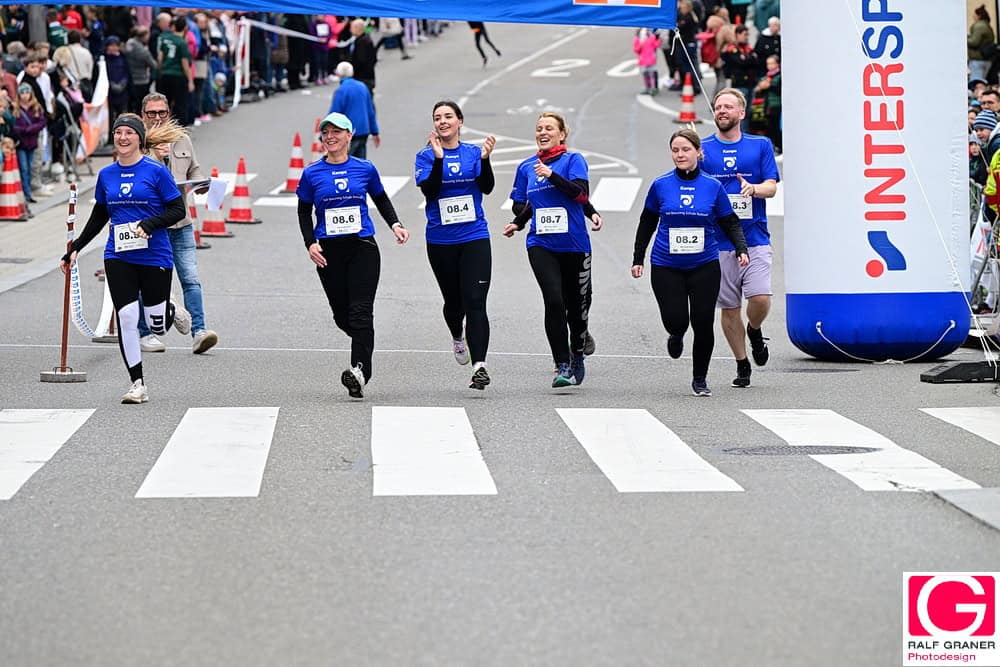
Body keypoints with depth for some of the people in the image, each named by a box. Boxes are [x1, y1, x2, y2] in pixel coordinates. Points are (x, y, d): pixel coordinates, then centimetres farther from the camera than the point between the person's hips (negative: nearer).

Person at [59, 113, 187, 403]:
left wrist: (149, 224, -21)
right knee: (126, 318, -8)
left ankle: (173, 311, 42)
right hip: (118, 257, 3)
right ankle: (138, 384, 0)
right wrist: (74, 249, 14)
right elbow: (98, 217, 19)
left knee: (157, 325, 4)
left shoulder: (156, 171, -5)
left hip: (154, 257, -3)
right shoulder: (106, 175, 8)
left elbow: (178, 211, -5)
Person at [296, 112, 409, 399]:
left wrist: (395, 224, 3)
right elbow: (304, 211, 11)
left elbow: (381, 199, 19)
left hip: (363, 246, -2)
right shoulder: (312, 173, 4)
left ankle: (360, 370, -22)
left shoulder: (365, 168, 4)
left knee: (361, 311, -14)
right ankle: (364, 342, 36)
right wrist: (310, 243, -2)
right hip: (329, 251, 2)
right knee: (342, 314, 6)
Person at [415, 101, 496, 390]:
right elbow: (429, 190, -14)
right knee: (453, 300, 14)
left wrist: (485, 158, -20)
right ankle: (458, 337, 48)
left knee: (475, 301, -13)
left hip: (475, 238, -1)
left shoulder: (474, 153, 4)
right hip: (441, 241, 1)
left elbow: (487, 187, -6)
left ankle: (479, 365, -20)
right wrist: (438, 158, -24)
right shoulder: (426, 156, 0)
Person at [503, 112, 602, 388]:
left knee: (577, 304, 8)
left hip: (574, 244, -1)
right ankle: (562, 366, -12)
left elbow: (581, 194, -15)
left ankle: (577, 354, 36)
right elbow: (521, 205, 21)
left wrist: (552, 175, -22)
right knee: (554, 301, -17)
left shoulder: (573, 160, 0)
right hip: (541, 244, 1)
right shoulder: (526, 167, 11)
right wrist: (517, 223, 1)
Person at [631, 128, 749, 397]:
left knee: (703, 324, -4)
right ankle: (676, 335, 29)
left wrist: (741, 249, -10)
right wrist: (638, 259, 11)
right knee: (676, 320, -11)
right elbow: (647, 224, 11)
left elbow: (731, 223, 7)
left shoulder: (713, 186, 0)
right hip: (666, 267, 0)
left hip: (704, 266, 0)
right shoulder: (660, 185, 0)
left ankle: (700, 379, 16)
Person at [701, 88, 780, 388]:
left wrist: (754, 188, -20)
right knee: (729, 307, 4)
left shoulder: (761, 145, 7)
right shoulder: (703, 149, 6)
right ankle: (742, 364, 19)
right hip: (719, 242, 1)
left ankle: (755, 330, 18)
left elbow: (771, 187, 1)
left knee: (760, 298, -16)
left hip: (754, 237, -1)